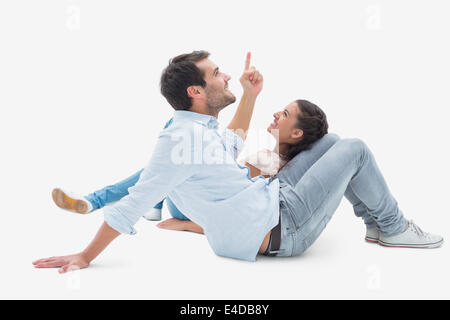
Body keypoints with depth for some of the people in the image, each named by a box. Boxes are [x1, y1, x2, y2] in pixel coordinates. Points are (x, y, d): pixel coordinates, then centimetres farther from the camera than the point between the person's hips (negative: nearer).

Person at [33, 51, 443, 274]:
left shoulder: (202, 130, 6)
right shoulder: (179, 139, -25)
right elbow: (132, 205, -24)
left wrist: (250, 94, 20)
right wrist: (85, 257, -22)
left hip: (273, 200, 10)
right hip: (282, 226, -10)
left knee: (329, 142, 21)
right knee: (355, 150, -4)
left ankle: (376, 224, 26)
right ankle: (394, 229, 18)